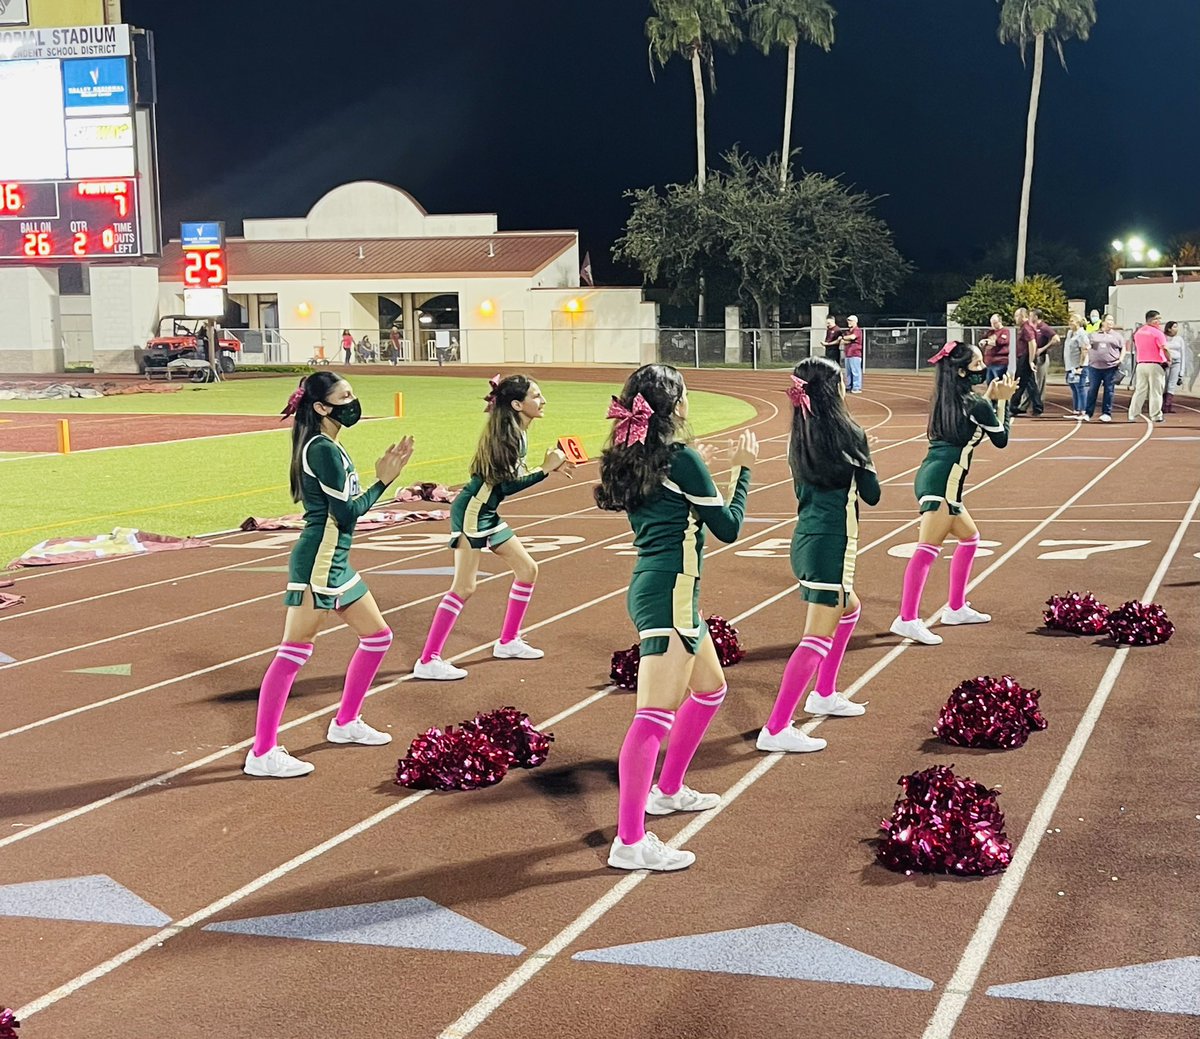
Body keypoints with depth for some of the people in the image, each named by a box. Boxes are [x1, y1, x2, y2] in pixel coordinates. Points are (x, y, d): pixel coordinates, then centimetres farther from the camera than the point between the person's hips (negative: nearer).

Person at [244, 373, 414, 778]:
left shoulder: (325, 447, 14)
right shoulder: (324, 451, -17)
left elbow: (342, 508, 12)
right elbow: (346, 513, -19)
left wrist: (383, 475, 5)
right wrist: (382, 481, -8)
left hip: (334, 562, 11)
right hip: (316, 565, -11)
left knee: (377, 635, 18)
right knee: (294, 653, -8)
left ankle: (345, 723, 30)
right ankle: (262, 754, -5)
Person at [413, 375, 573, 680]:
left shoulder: (517, 433, 9)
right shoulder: (506, 434, -20)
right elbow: (507, 485, -23)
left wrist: (550, 466, 7)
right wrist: (545, 469, -19)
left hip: (488, 514, 10)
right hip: (471, 513, -10)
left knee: (527, 569, 15)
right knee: (464, 588, -11)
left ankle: (508, 642, 28)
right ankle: (427, 661, -8)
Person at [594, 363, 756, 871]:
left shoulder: (632, 460, 10)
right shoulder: (682, 458, -14)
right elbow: (727, 527, -7)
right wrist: (742, 468, 4)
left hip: (651, 586, 10)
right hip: (671, 594, -10)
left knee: (710, 688, 26)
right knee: (655, 715, -12)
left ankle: (668, 790, 37)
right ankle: (630, 843, -14)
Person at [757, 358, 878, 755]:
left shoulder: (800, 437, 8)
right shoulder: (847, 433, -10)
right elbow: (871, 494, -3)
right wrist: (860, 464, 14)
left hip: (806, 538, 8)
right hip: (830, 542, -8)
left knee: (848, 609, 31)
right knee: (819, 636, -8)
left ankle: (824, 694, 39)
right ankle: (776, 729, -14)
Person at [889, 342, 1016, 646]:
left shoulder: (949, 400, 16)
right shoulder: (976, 404, -7)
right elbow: (1001, 439, 4)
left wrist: (991, 399, 24)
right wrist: (1002, 402, 13)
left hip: (930, 476, 10)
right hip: (943, 482, -10)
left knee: (970, 537, 22)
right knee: (928, 548, -15)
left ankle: (956, 609, 27)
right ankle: (907, 619, -21)